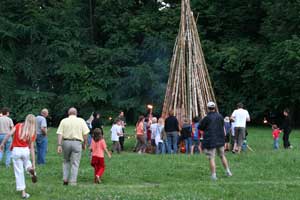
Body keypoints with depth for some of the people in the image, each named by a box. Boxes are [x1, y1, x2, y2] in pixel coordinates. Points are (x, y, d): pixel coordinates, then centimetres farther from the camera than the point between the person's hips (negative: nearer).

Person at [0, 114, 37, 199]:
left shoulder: (18, 126, 0)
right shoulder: (33, 132, 2)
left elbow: (9, 134, -14)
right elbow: (32, 148, 1)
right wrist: (33, 163, 3)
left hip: (16, 150, -1)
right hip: (26, 150, 1)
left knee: (19, 172, 7)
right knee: (26, 160, 35)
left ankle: (23, 193, 8)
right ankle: (30, 169, 2)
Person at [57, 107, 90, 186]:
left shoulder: (64, 121, 6)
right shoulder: (81, 121, 4)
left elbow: (60, 134, -3)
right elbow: (85, 134, -2)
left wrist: (59, 145, -6)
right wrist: (84, 144, 9)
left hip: (66, 142, 2)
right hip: (77, 143, -2)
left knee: (66, 161, 19)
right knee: (75, 163, 3)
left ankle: (65, 179, 10)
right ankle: (73, 182, 1)